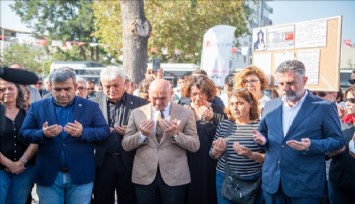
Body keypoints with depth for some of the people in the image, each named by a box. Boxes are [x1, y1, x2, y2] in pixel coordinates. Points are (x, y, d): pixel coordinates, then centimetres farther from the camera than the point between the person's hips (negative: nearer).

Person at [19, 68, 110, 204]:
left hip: (80, 175, 0)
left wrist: (83, 132, -20)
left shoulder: (91, 107, 2)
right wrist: (43, 134, -19)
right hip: (49, 176, 1)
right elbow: (24, 133, 1)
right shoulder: (37, 107, 4)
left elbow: (105, 131, -2)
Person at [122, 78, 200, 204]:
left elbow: (195, 145, -2)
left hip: (175, 177, -1)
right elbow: (126, 145, 3)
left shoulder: (186, 113, 1)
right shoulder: (137, 113, 4)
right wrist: (142, 134, -15)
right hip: (144, 176, 1)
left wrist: (176, 134, -18)